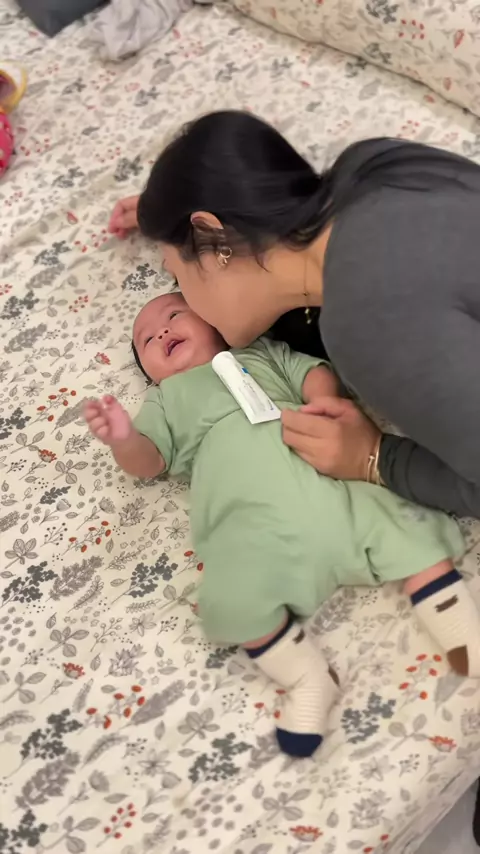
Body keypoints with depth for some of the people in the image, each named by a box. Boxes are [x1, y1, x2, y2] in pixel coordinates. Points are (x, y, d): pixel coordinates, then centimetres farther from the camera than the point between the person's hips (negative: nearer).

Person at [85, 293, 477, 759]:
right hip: (253, 519, -1)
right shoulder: (166, 397, 32)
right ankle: (310, 680, -8)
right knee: (232, 600, -28)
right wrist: (123, 439, -9)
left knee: (418, 537, -12)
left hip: (333, 484, 2)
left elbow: (316, 373, 19)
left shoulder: (264, 352, 35)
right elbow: (147, 461, 16)